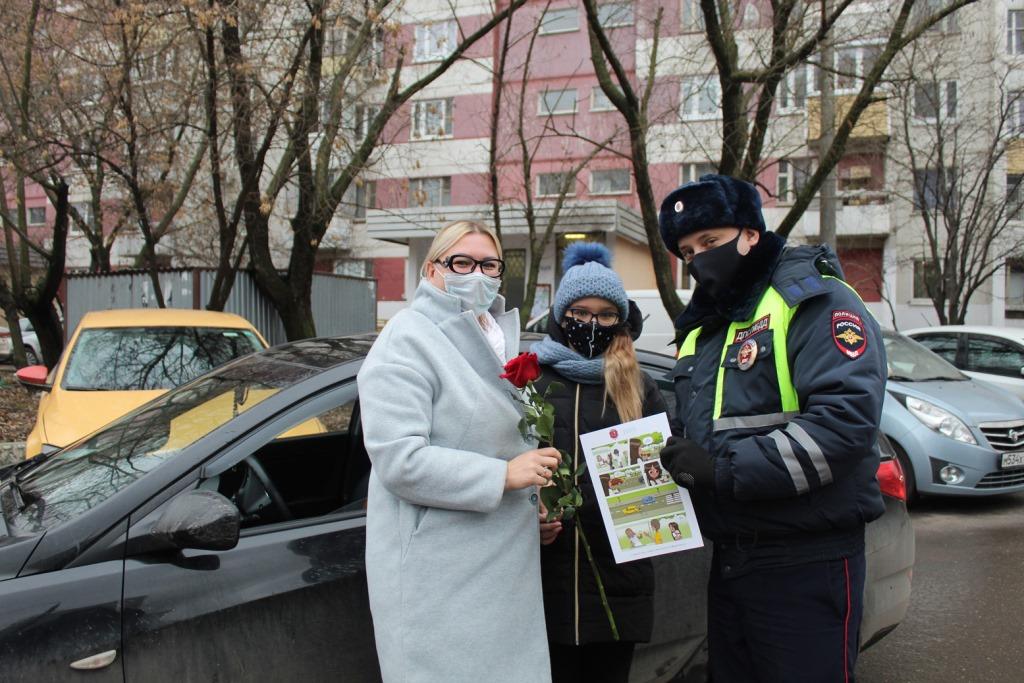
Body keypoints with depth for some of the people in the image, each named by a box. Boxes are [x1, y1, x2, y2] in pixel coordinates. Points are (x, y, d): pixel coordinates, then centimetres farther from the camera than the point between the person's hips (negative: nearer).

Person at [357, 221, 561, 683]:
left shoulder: (502, 338, 12)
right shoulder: (409, 342, -14)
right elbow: (399, 461, -23)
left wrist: (538, 499, 12)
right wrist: (503, 475, -22)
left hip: (504, 560, 8)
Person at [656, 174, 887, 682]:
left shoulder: (815, 302, -10)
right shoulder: (700, 329, 17)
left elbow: (845, 419, -25)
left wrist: (726, 468, -25)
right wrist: (676, 459, 1)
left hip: (806, 563, -8)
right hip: (728, 559, 8)